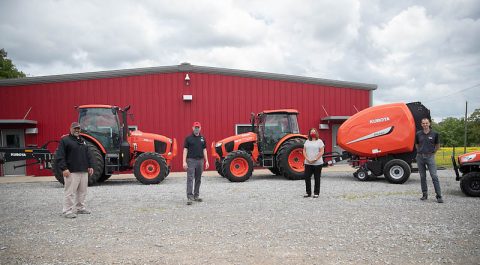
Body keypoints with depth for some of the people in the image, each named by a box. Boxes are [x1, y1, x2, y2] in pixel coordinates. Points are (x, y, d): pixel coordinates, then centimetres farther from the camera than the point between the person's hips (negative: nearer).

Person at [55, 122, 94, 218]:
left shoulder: (83, 141, 19)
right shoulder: (65, 140, -4)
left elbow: (88, 155, 23)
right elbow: (59, 156, -11)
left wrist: (90, 166, 14)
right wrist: (64, 168, -18)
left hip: (84, 171, 7)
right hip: (71, 172, -7)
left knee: (82, 191, 13)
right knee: (70, 192, -6)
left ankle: (80, 208, 25)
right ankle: (67, 211, 0)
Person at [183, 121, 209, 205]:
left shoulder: (202, 138, 9)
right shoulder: (188, 138, -3)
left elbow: (204, 150, 11)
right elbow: (185, 150, -5)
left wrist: (206, 161, 4)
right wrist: (184, 162, -13)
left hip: (200, 160, 5)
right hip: (191, 160, -4)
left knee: (198, 179, 10)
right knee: (190, 179, -9)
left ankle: (196, 196, 20)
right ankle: (189, 197, -12)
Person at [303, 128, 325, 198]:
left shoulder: (319, 141, 1)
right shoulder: (307, 141, 12)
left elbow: (321, 152, -6)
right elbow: (304, 151, 8)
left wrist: (315, 159, -15)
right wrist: (307, 159, -8)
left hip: (317, 163, -3)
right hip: (308, 163, 3)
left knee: (317, 178, 3)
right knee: (307, 177, 2)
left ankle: (316, 193, 13)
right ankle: (308, 193, 14)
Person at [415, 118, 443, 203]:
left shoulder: (434, 134, 0)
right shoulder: (418, 134, 4)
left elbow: (437, 145, 14)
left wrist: (433, 152, 10)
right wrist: (420, 152, 11)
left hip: (430, 157, -2)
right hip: (420, 157, 2)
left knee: (434, 176, -8)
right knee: (422, 177, 8)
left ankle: (439, 196, -5)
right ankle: (425, 194, 17)